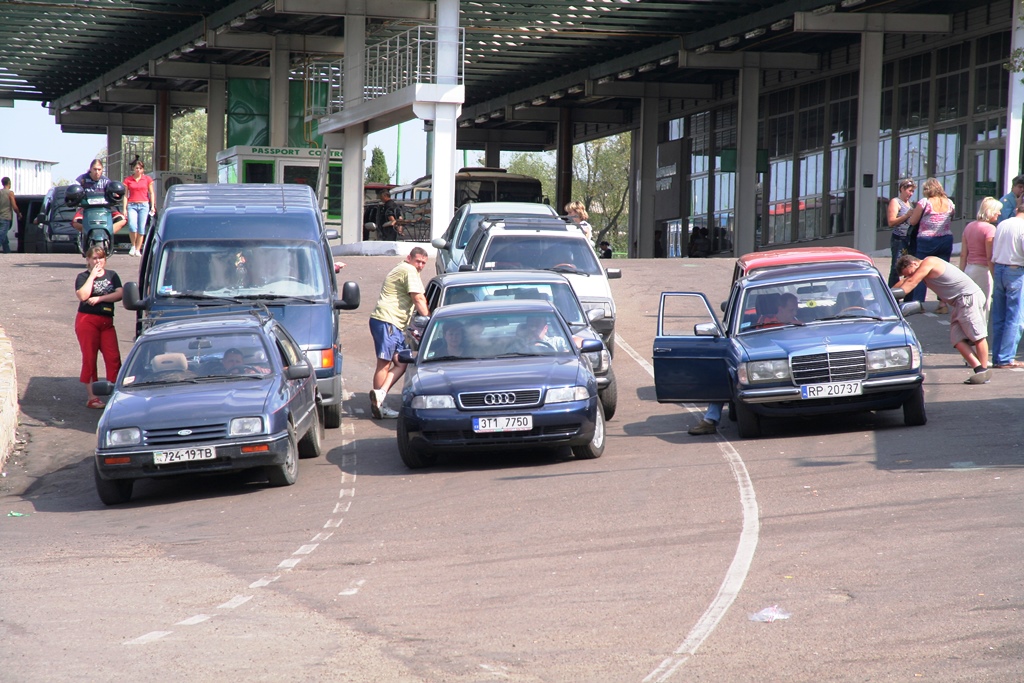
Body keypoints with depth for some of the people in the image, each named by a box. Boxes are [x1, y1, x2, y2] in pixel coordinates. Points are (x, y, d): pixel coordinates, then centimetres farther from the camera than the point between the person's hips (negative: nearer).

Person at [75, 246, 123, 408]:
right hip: (87, 320, -3)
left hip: (107, 322, 3)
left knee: (113, 357, -5)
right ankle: (92, 397, 1)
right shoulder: (83, 277, 3)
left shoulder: (112, 275, 12)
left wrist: (99, 298, -11)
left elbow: (119, 294, -2)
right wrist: (92, 275, -11)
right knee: (89, 358, -1)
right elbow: (83, 295, -15)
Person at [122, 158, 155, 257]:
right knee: (132, 226, -19)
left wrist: (153, 206, 2)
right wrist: (124, 208, 1)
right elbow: (125, 195, 8)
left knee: (141, 228, -4)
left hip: (144, 205, 1)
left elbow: (151, 193, 11)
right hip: (132, 205, -1)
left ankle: (138, 249, 4)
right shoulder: (128, 180, 7)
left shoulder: (147, 179, 7)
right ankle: (133, 246, 1)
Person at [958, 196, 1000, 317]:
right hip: (983, 270, -7)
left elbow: (963, 254, 11)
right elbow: (990, 258, -16)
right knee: (983, 308, -2)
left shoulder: (969, 226, 9)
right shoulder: (989, 229, -13)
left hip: (968, 269, 7)